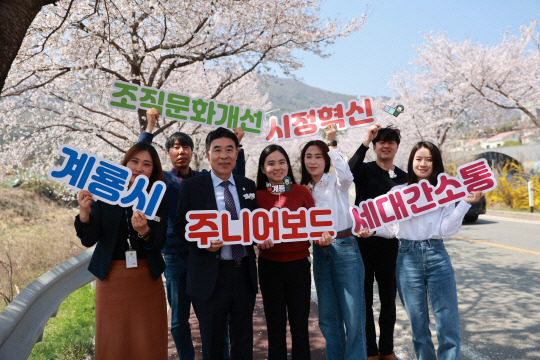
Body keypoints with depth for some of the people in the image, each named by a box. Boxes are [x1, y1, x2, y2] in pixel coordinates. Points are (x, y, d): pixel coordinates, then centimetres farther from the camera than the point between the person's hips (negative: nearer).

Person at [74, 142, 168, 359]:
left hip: (147, 279, 1)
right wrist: (84, 213, -26)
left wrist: (144, 232, -28)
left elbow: (159, 245, -7)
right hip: (111, 277, 0)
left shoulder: (158, 200, -1)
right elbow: (89, 240, -7)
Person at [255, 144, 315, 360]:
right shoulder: (257, 196, 0)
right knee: (275, 326, 12)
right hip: (269, 266, 1)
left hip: (298, 265, 0)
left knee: (300, 324, 8)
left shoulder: (302, 192, 0)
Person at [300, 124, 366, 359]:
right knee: (328, 316, 13)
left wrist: (332, 143, -20)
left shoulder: (336, 183, -1)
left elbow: (346, 174, -25)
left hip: (345, 248, -5)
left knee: (354, 315, -3)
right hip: (319, 252, 5)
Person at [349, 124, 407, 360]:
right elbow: (349, 171, -26)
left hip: (389, 243, 3)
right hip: (363, 241, -3)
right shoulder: (365, 170, -1)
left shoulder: (403, 177, 10)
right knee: (365, 299, 6)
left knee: (389, 300, 13)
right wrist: (366, 141, -26)